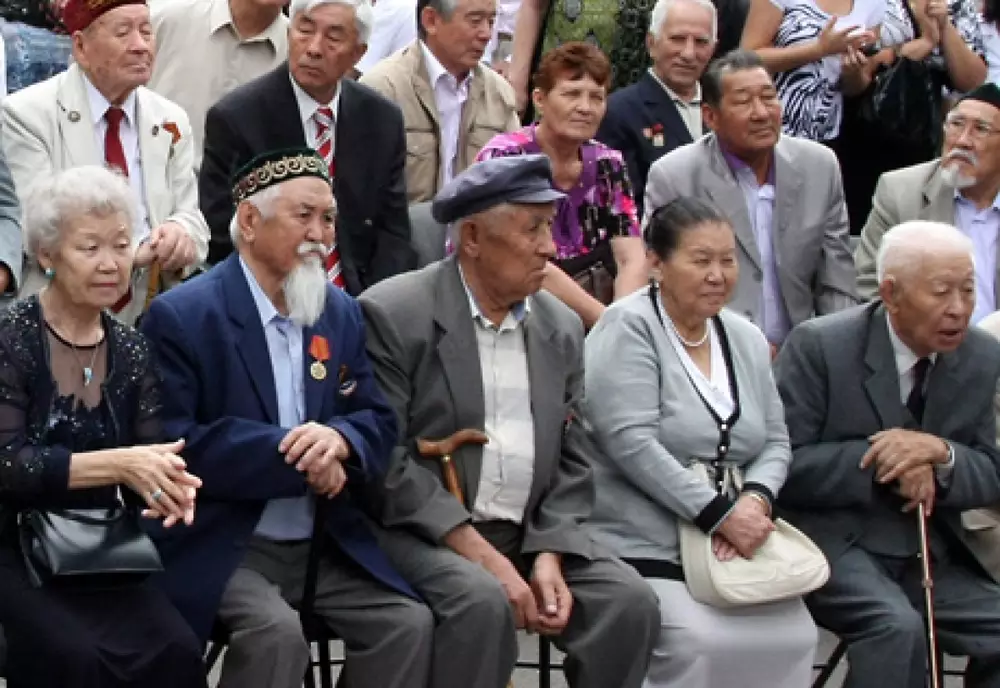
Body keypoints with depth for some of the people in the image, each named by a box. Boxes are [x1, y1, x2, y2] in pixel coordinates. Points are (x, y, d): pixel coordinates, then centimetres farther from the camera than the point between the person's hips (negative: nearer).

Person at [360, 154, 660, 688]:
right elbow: (385, 456, -14)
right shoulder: (393, 314, -9)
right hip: (425, 530, -5)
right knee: (484, 600, -33)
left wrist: (548, 555, -10)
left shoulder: (561, 326, 9)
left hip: (533, 532, 5)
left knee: (630, 601, -16)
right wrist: (482, 554, -20)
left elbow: (571, 461, 9)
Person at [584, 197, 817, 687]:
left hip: (734, 544, 6)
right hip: (642, 547, -6)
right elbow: (632, 444, -18)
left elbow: (774, 444, 12)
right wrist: (720, 515, -21)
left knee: (793, 636, -16)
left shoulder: (747, 338, 13)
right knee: (696, 643, -29)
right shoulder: (628, 328, -8)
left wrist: (754, 501, -11)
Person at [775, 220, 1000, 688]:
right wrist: (879, 459, -20)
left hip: (931, 552, 5)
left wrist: (941, 455, -15)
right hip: (833, 539, -5)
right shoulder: (820, 346, -10)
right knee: (896, 625, -32)